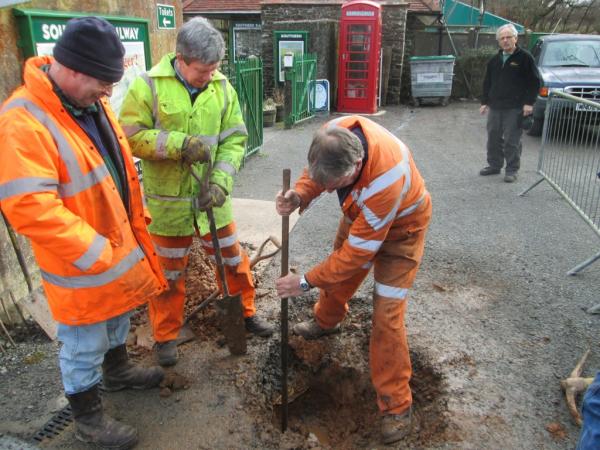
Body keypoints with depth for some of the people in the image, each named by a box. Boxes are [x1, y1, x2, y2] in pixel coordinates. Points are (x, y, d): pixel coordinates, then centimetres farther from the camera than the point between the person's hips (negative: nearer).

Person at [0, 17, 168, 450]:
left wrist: (137, 225, 10)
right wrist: (101, 256, -28)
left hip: (120, 245, 8)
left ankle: (118, 370, 55)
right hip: (80, 267, -8)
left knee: (118, 317, 29)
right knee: (84, 347, 12)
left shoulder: (91, 102, 0)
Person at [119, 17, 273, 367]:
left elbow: (235, 139, -1)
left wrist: (221, 181, -14)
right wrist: (181, 143, -24)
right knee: (169, 271, 12)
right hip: (167, 199, -3)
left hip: (211, 196, 3)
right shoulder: (149, 86, -11)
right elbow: (132, 136, -12)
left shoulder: (222, 88, -2)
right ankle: (166, 336, 32)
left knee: (232, 257, 17)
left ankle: (246, 311, 41)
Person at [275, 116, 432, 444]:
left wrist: (306, 282, -27)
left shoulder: (386, 180, -45)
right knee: (339, 268, 23)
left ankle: (396, 405, 6)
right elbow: (315, 174, -6)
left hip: (400, 225, -6)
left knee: (386, 314, -10)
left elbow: (357, 253, -35)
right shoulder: (333, 136, -28)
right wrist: (299, 195, -30)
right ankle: (326, 321, 56)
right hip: (360, 213, 7)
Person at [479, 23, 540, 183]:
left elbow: (534, 82, -4)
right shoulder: (494, 60, 14)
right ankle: (494, 165, 25)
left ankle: (512, 170, 7)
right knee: (493, 137, 11)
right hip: (495, 106, 6)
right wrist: (485, 102, 15)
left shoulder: (524, 57, -3)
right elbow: (487, 83, 21)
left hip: (515, 108, -6)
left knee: (512, 140, -3)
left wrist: (529, 102, -11)